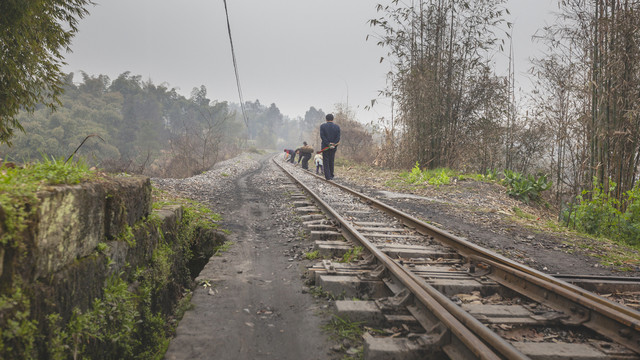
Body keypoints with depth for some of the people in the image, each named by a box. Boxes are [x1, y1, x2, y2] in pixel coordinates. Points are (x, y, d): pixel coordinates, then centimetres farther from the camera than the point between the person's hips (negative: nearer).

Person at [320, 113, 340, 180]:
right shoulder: (337, 126, 1)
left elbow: (322, 136, -12)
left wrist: (328, 144, -12)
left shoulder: (322, 126, -5)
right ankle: (331, 176, 21)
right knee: (331, 162, 16)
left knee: (326, 162, 3)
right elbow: (338, 138, -5)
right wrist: (333, 144, -8)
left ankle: (328, 176, -4)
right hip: (333, 147, 3)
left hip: (325, 147, -3)